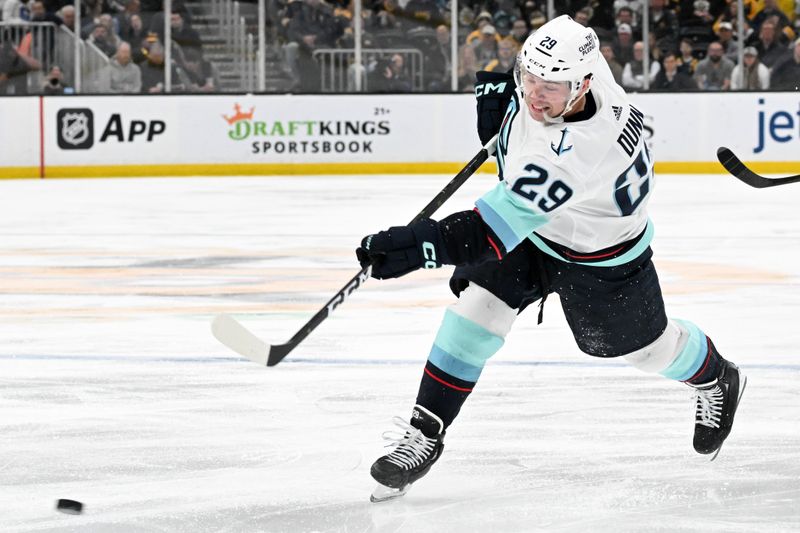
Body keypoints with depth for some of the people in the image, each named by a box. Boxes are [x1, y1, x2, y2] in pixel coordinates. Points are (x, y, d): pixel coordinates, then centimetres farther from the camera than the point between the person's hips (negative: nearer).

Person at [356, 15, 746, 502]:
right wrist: (501, 89, -9)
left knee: (639, 344, 19)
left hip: (600, 252, -6)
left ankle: (716, 380, 52)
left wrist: (427, 243, -67)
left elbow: (503, 223, -56)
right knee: (478, 304, -13)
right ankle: (424, 433, -6)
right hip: (530, 225, 6)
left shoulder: (578, 149, -49)